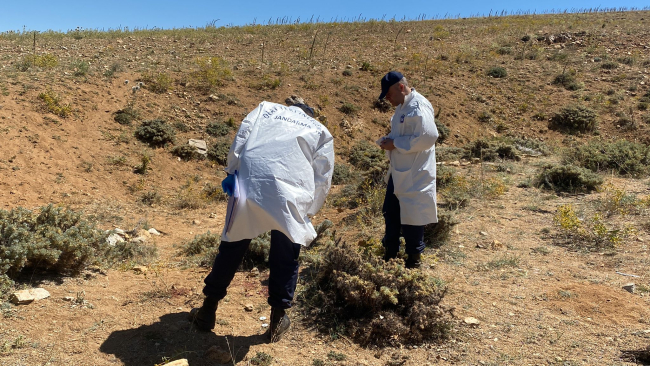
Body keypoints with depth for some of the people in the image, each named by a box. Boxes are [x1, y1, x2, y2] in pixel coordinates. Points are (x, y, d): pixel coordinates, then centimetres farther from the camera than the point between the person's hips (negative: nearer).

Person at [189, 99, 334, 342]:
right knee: (285, 258, 16)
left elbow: (240, 139, 8)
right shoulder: (320, 131, 23)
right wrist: (308, 213, 25)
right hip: (290, 198, -1)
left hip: (249, 186, 1)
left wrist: (232, 173, 13)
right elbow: (322, 180, 16)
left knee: (231, 249, 17)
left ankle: (208, 311, 31)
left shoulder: (266, 108, 24)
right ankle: (278, 318, 27)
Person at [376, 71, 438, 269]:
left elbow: (429, 136, -29)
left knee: (412, 218, 4)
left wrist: (395, 143, -22)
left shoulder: (418, 107, -20)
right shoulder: (402, 106, 11)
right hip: (399, 172, 10)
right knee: (390, 213, 18)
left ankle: (414, 259, 23)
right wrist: (388, 140, 1)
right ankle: (390, 253, 35)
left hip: (414, 175, -10)